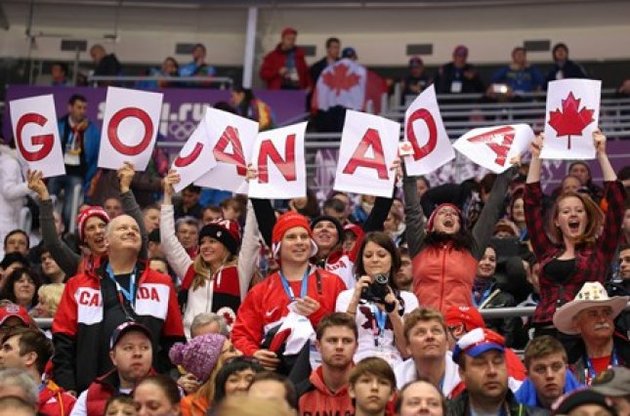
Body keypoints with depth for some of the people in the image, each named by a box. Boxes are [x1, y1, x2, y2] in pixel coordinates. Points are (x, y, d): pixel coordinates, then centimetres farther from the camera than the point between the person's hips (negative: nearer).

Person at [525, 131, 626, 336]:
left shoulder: (599, 250, 13)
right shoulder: (547, 251, 18)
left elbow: (616, 200, 7)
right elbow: (532, 202, 16)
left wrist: (602, 155, 7)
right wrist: (536, 157, 15)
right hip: (546, 331, 2)